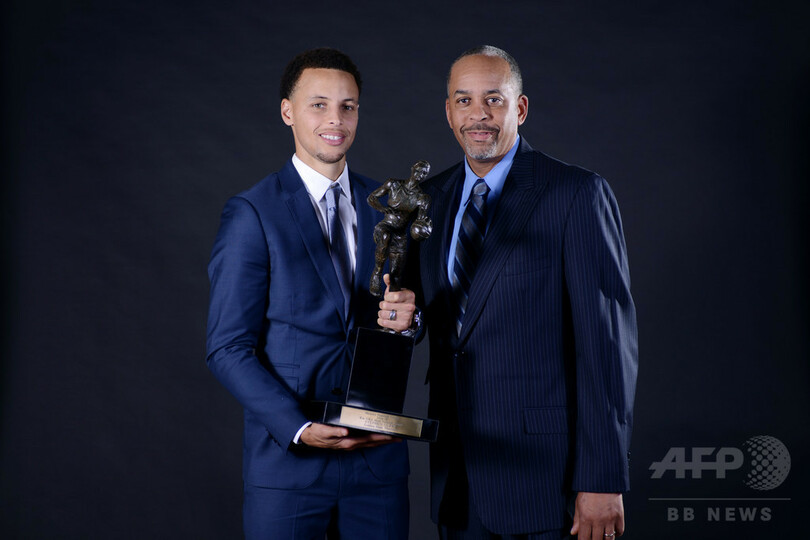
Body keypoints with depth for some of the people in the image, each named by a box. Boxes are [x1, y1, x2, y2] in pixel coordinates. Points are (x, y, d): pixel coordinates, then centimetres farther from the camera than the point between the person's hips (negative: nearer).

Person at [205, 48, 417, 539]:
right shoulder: (253, 214, -5)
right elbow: (228, 348, -8)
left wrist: (409, 316, -10)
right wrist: (299, 428, -19)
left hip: (379, 453, 4)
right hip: (289, 461, -4)